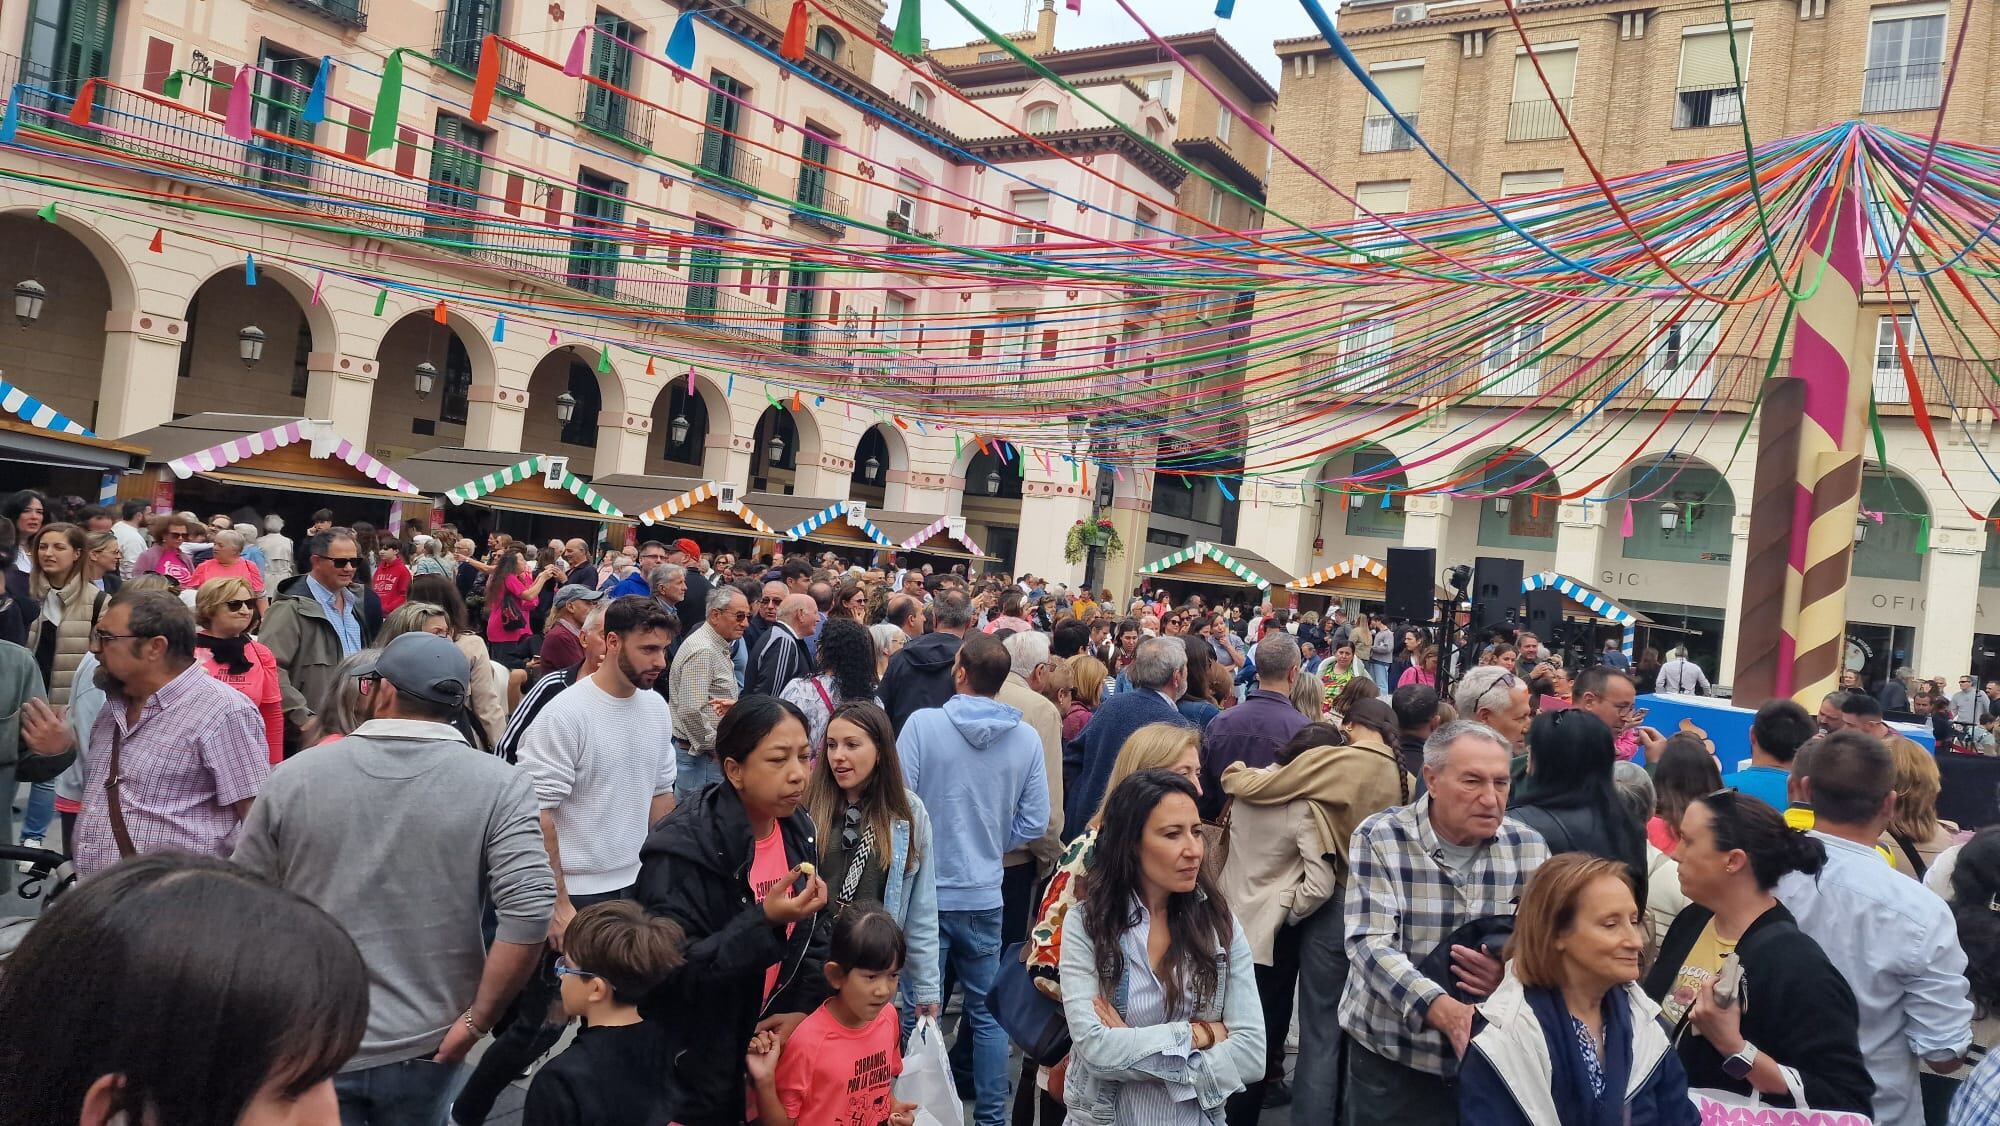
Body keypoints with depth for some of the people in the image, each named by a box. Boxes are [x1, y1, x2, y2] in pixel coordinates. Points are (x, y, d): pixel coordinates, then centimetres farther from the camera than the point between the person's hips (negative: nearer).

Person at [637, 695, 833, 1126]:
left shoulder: (798, 829, -3)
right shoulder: (682, 849, -25)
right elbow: (674, 974, -26)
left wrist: (802, 1006, -7)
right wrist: (766, 920, -35)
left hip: (767, 1043, 6)